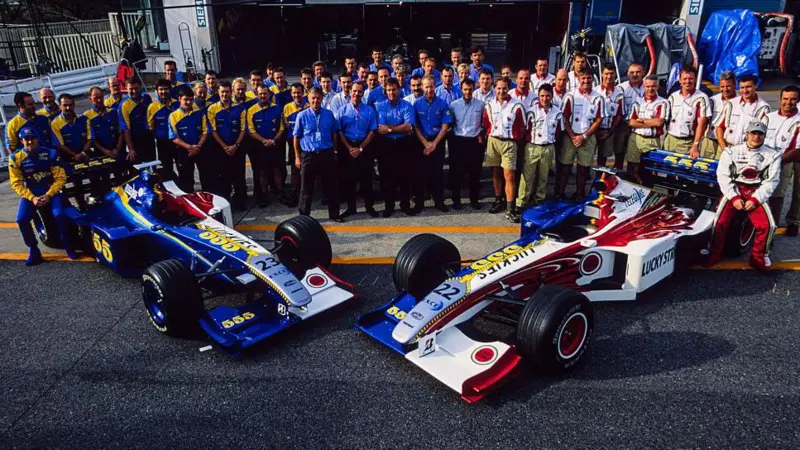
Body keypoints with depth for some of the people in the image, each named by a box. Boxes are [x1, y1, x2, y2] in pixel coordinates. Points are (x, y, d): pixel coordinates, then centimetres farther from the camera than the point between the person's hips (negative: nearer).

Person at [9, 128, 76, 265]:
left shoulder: (50, 154, -7)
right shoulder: (15, 157, -5)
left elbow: (60, 178, -6)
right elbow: (16, 183, -4)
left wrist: (48, 195, -17)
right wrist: (32, 198, -17)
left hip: (51, 191, -1)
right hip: (30, 193, 2)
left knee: (60, 215, -29)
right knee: (21, 219, -23)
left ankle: (68, 246, -8)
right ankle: (34, 251, -5)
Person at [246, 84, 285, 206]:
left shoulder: (277, 109, 1)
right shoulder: (251, 110, -3)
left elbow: (281, 128, 1)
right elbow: (251, 131, -5)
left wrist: (273, 140, -12)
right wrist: (264, 140, -15)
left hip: (275, 145, 1)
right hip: (259, 146, -1)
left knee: (278, 170, 6)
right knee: (261, 171, 6)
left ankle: (280, 194, 16)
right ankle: (263, 196, 13)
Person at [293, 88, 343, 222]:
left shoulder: (329, 114, 2)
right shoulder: (302, 116, -3)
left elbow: (334, 134, 10)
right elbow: (296, 137, 2)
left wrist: (334, 152, 10)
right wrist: (297, 157, 1)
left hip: (327, 154, 1)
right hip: (308, 155, -1)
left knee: (331, 185, 8)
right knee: (307, 187, 7)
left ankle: (334, 213, 21)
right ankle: (304, 214, 21)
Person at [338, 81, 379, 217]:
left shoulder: (369, 111, 2)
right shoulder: (342, 110, 5)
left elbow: (372, 131, -2)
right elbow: (339, 132, 0)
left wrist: (360, 148, -9)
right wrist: (349, 148, -11)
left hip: (365, 148, -1)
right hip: (347, 148, 1)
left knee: (366, 178, 3)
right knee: (347, 178, 5)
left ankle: (369, 206, 14)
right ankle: (351, 207, 17)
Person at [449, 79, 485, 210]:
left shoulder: (481, 105, 2)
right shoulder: (454, 105, 2)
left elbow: (484, 123, 12)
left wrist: (481, 135, 2)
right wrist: (451, 140, 3)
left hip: (475, 142, 1)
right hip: (458, 141, 0)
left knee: (475, 172, 6)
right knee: (456, 172, 3)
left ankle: (474, 199, 19)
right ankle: (456, 199, 15)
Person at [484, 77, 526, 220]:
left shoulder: (517, 105, -5)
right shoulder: (489, 105, 6)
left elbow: (522, 127, 0)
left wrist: (515, 138, 0)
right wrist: (490, 136, 8)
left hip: (509, 143, -4)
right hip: (493, 141, 4)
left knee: (509, 176, -8)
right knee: (496, 173, 12)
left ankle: (510, 209, -7)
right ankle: (498, 200, 27)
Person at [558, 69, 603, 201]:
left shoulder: (598, 98, 0)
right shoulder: (570, 96, -2)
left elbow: (598, 120, 0)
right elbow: (565, 118, -3)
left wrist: (583, 136, -8)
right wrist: (573, 137, -10)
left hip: (588, 138, 1)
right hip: (570, 136, -1)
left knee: (584, 167, 7)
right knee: (565, 166, 2)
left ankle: (579, 194, 18)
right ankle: (559, 193, 9)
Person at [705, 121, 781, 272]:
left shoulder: (772, 155, 3)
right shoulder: (731, 151, 1)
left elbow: (771, 181, 0)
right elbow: (723, 176, -3)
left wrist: (755, 199, -13)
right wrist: (734, 197, -13)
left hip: (757, 194, 1)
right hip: (733, 191, -1)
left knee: (768, 225, -18)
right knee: (720, 221, -20)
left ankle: (759, 257, 4)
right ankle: (715, 253, 1)